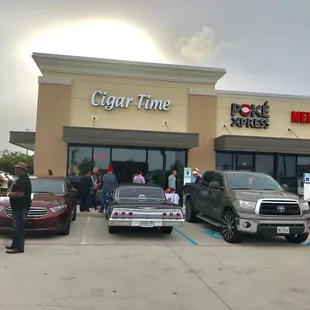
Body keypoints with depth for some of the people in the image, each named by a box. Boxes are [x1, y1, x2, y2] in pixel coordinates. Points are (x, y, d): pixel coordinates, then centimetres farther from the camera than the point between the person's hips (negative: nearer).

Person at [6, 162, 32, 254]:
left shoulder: (23, 180, -19)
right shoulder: (22, 178, 16)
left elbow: (20, 194, -28)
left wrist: (10, 194, -12)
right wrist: (11, 193, 11)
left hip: (21, 207, -11)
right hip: (18, 207, 11)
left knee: (19, 227, -6)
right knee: (17, 227, 18)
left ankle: (19, 247, -2)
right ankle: (15, 245, 28)